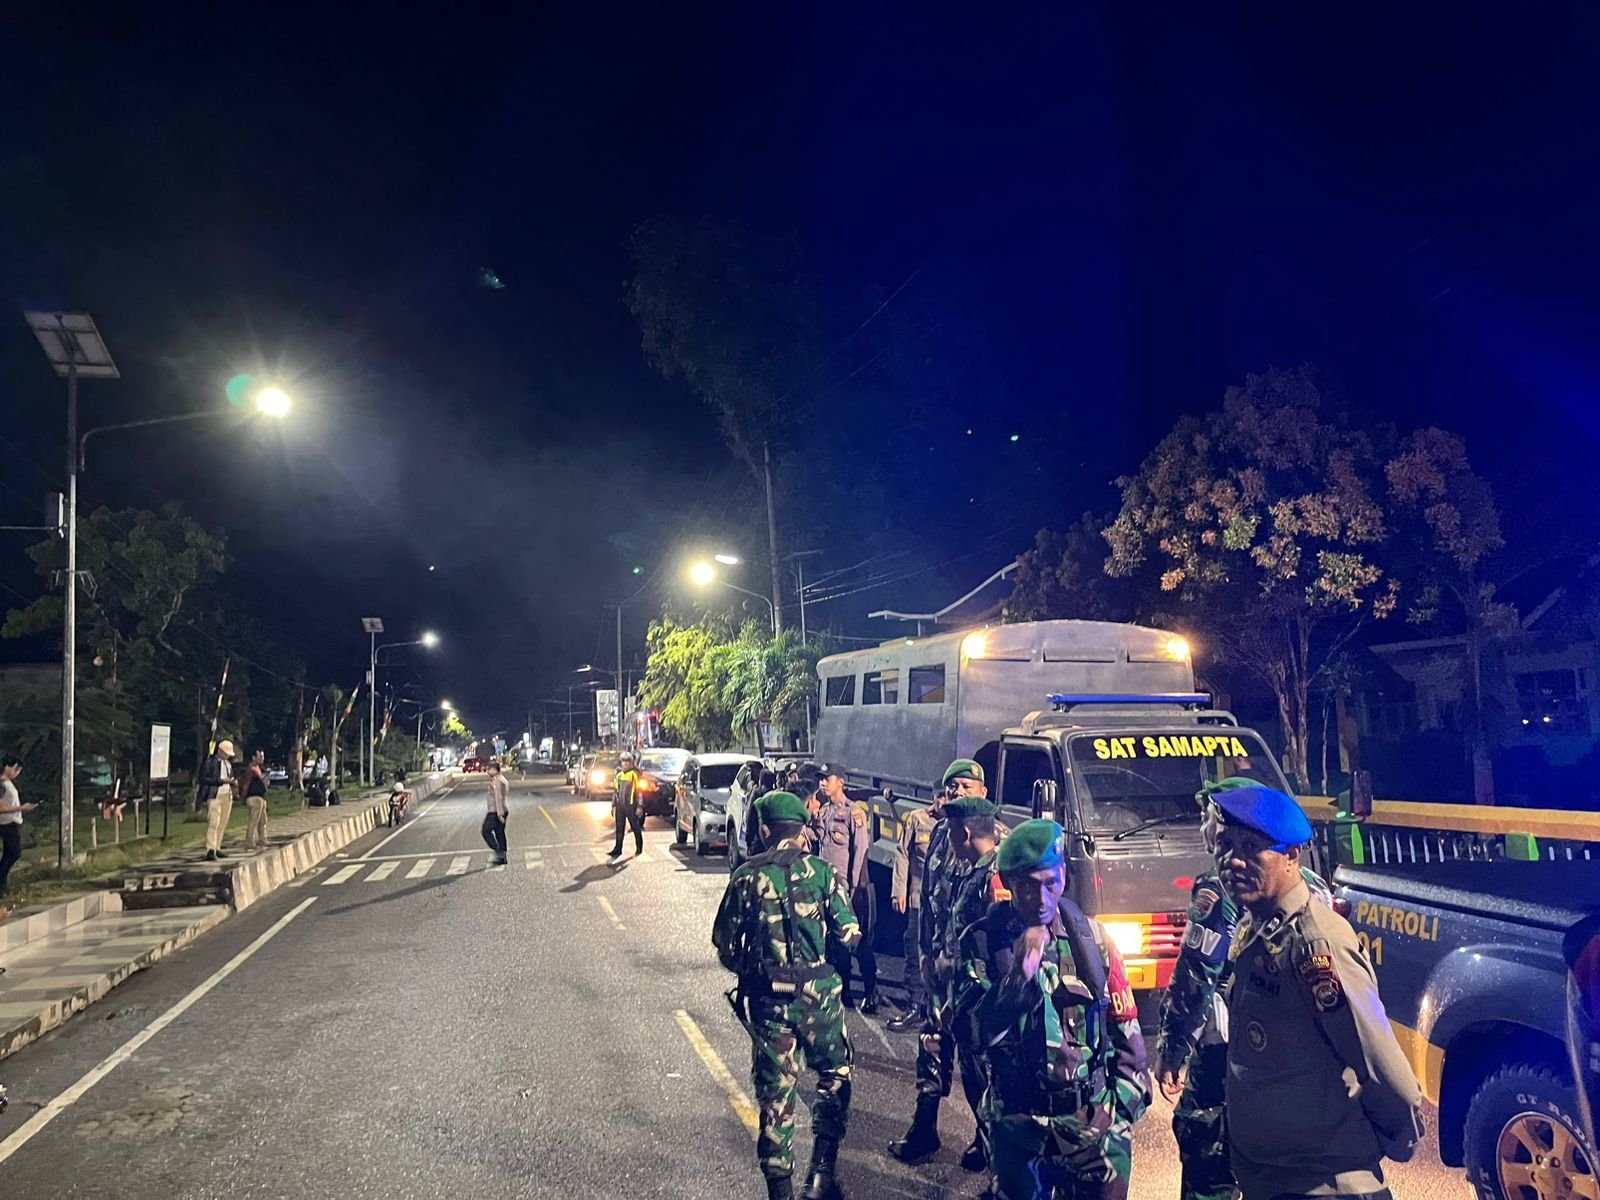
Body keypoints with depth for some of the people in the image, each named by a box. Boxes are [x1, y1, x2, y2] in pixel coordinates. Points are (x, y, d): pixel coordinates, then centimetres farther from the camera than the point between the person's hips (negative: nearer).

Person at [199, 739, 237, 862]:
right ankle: (210, 851, -19)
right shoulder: (210, 762, -3)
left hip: (227, 796, 7)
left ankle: (217, 849, 11)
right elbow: (203, 778, -12)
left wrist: (232, 781, 7)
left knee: (223, 824, 6)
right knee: (213, 823, -15)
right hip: (215, 796, -7)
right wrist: (221, 781, -18)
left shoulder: (228, 763, 19)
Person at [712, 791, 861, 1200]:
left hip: (768, 998, 1)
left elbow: (724, 942, 0)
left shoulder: (747, 876, -4)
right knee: (833, 1076, 21)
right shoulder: (823, 873, -6)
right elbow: (850, 936, -6)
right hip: (819, 993, 0)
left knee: (775, 1091, 13)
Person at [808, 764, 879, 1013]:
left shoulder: (853, 812, -8)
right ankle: (842, 989, 20)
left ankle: (870, 992, 2)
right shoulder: (821, 812, 12)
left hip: (847, 884, -7)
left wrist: (854, 885, -14)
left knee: (859, 939, -4)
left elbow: (861, 849, -12)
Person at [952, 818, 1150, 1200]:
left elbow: (1125, 1028, 6)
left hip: (1095, 1121, 1)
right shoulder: (983, 940, -8)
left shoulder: (1091, 937, -1)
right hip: (1017, 1125, -1)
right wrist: (1020, 972, -25)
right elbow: (972, 1030, -16)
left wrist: (1123, 1103, 0)